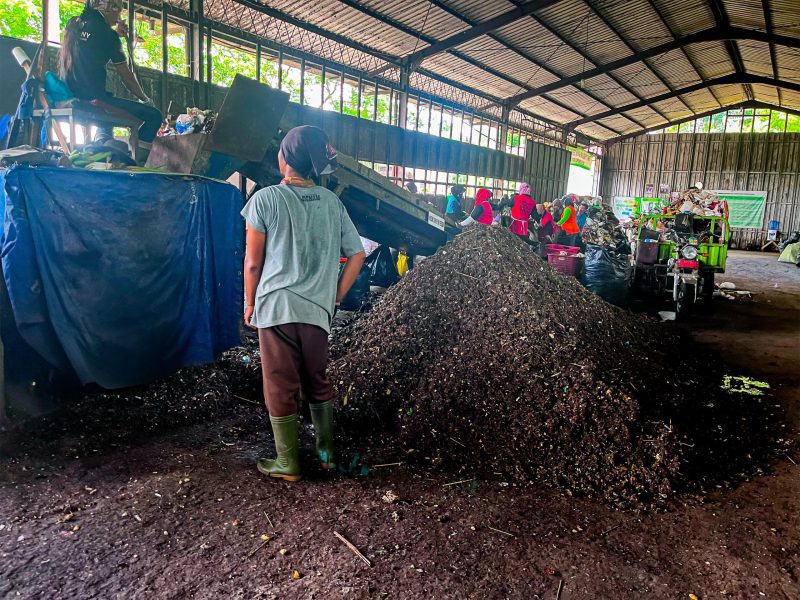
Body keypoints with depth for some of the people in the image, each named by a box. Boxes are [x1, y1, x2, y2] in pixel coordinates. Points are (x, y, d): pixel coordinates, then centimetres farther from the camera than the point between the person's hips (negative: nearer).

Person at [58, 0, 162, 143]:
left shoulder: (72, 24, 14)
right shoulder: (107, 34, -6)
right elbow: (126, 76, -2)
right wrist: (145, 98, 13)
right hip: (92, 99, -9)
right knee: (154, 116, -10)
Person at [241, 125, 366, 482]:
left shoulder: (266, 198, -6)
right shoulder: (331, 202, 5)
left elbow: (253, 262, -4)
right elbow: (357, 255, 6)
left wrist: (250, 304, 9)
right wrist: (334, 297, 13)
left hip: (276, 307, -3)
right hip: (317, 310, 4)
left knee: (280, 388, 8)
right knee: (318, 383, 18)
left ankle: (288, 465, 19)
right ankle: (327, 453, 28)